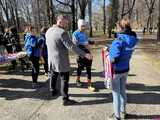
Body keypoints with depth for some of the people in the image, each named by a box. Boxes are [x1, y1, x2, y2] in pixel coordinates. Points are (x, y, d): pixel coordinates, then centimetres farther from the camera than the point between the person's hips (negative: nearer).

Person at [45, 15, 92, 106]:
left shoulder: (48, 31, 4)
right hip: (61, 61, -8)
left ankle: (53, 91, 44)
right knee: (64, 80, 2)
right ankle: (65, 99, 9)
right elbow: (71, 46, -26)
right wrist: (85, 54, -26)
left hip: (51, 59, 8)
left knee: (53, 76, 25)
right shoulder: (62, 32, -21)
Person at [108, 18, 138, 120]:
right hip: (126, 69, 7)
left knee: (116, 93, 8)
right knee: (123, 91, 22)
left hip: (117, 70, -7)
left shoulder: (119, 41, -24)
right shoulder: (132, 40, -1)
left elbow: (115, 58, -28)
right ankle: (123, 112, 38)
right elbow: (128, 55, 7)